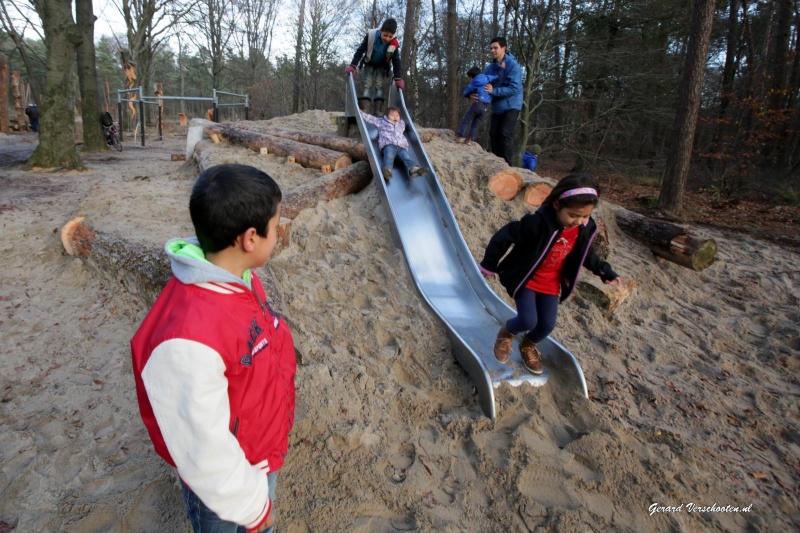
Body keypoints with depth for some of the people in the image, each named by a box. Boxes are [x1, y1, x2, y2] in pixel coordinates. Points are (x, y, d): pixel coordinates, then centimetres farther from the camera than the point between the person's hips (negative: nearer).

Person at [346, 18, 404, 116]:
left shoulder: (394, 44, -25)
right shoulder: (371, 35, -28)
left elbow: (396, 61, -18)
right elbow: (360, 51, -18)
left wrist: (398, 78, -26)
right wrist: (353, 65, -23)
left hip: (381, 67, 1)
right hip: (369, 65, -1)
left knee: (379, 87, -10)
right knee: (368, 86, -12)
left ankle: (378, 114, -14)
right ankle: (363, 112, -22)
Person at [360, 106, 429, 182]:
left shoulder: (401, 124, 40)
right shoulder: (382, 122, 28)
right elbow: (372, 119, 24)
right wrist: (362, 113, 21)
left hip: (401, 146, 3)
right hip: (388, 144, -3)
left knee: (406, 156, -27)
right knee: (389, 155, -36)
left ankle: (414, 168, -53)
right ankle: (387, 170, -62)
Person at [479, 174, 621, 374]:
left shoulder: (585, 229, -11)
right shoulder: (538, 223, -31)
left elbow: (585, 253, 11)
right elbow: (505, 236, -23)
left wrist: (606, 272, 12)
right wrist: (489, 264, -14)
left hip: (551, 284, 5)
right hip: (526, 280, -5)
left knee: (547, 324, 5)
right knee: (528, 321, -13)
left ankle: (528, 345, 38)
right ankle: (506, 333, 22)